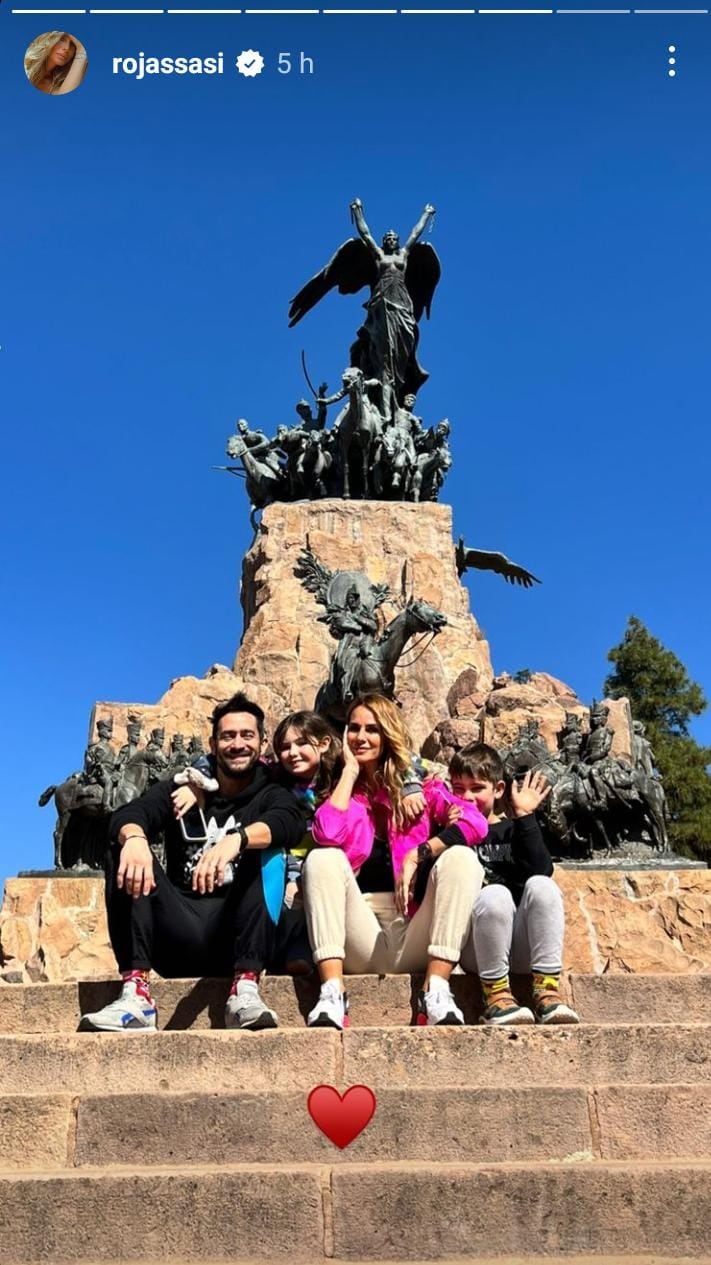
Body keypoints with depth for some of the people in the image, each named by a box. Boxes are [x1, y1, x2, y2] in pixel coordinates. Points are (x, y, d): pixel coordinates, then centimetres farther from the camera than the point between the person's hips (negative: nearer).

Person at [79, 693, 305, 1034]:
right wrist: (134, 837, -33)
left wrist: (236, 839, -39)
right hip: (180, 935, 2)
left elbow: (291, 823, -18)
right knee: (126, 853, -15)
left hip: (237, 936, -2)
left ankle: (245, 990, -31)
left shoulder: (272, 795, 8)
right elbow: (127, 815, -7)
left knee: (270, 851, -22)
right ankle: (135, 993, -27)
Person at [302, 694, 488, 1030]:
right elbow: (328, 836, -12)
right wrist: (350, 770, -1)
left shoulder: (419, 785, 10)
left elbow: (475, 822, -7)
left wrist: (418, 855, -16)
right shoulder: (340, 790, 13)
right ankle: (332, 996, -32)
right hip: (361, 943, 0)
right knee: (324, 858, -22)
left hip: (415, 942, 0)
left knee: (460, 857, -21)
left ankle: (435, 991, -28)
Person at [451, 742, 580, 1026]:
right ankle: (496, 996, -23)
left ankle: (546, 992, -27)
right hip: (474, 949, -2)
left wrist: (525, 817, -5)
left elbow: (542, 871, -4)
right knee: (495, 894, -31)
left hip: (520, 949, 2)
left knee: (542, 886, -25)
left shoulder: (513, 830, 15)